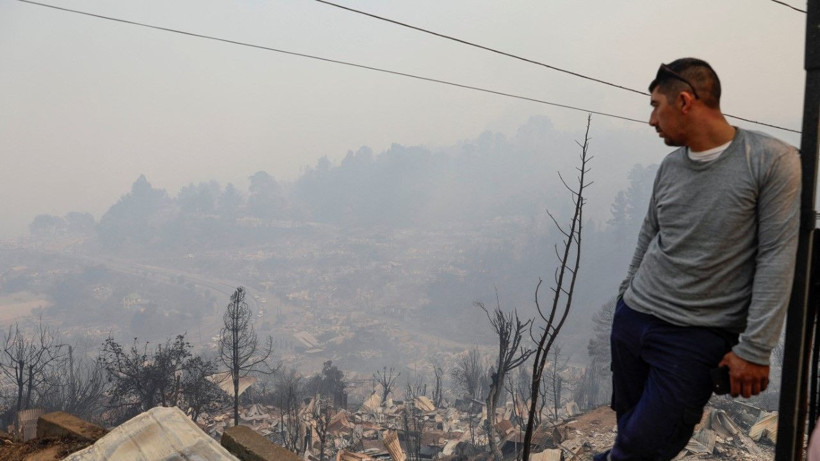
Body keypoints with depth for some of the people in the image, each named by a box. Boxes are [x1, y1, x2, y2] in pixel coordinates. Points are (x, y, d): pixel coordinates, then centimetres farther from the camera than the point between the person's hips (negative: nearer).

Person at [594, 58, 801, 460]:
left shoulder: (773, 161, -10)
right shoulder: (670, 165, 7)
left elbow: (777, 258, -12)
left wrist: (754, 349, -12)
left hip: (697, 337, -5)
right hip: (631, 320, 5)